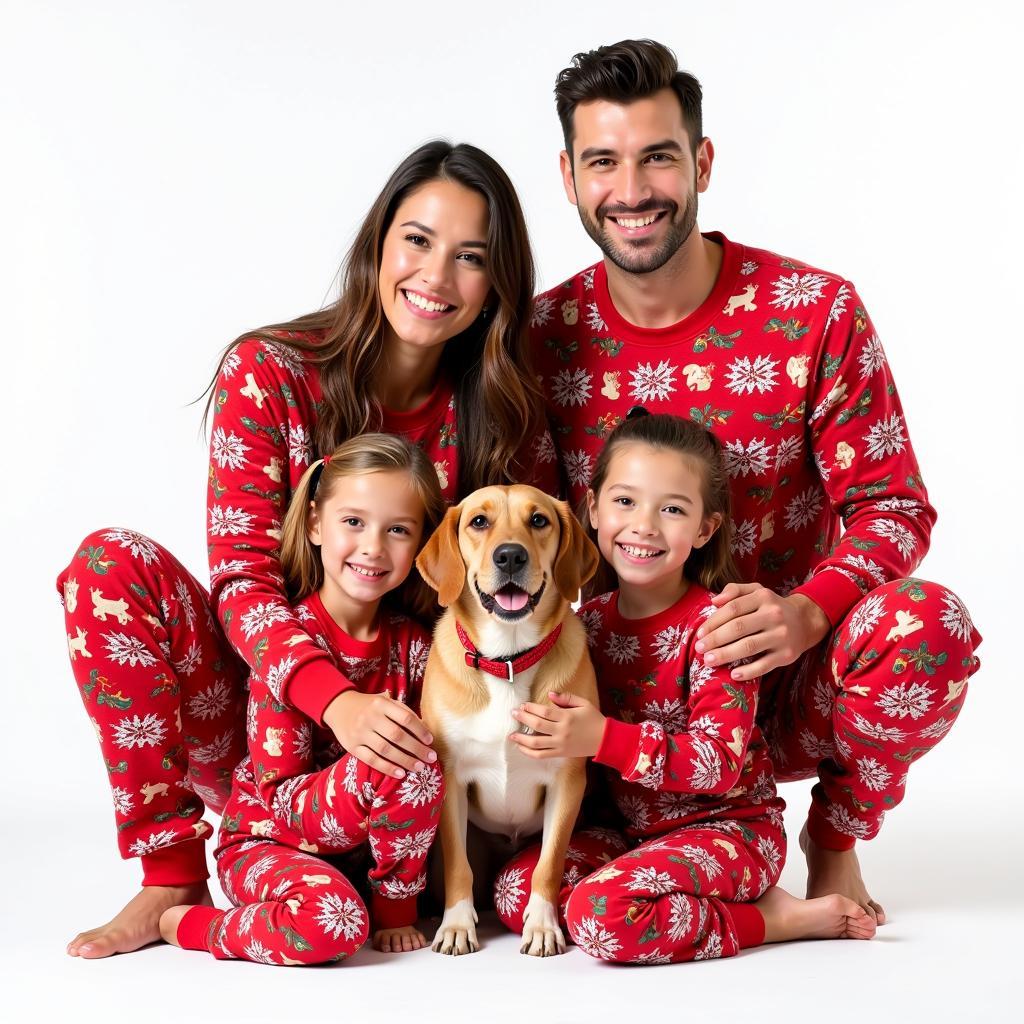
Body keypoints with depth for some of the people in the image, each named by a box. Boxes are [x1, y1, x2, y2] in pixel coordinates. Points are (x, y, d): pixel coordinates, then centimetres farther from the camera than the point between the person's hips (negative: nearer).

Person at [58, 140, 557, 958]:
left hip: (401, 729, 1)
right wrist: (334, 699, -34)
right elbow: (242, 575, -16)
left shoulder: (508, 414, -4)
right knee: (112, 561, -25)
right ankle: (174, 875, -16)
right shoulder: (271, 373, -9)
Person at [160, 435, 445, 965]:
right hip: (267, 840, -4)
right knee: (331, 920, -36)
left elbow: (426, 780, 1)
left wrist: (397, 904, -10)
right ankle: (181, 924, -11)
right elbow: (283, 798, -18)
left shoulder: (412, 645, -2)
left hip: (364, 842, 4)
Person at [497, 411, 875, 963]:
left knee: (602, 913, -30)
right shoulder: (590, 620, 4)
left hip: (725, 828, -7)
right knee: (516, 890, -13)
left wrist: (603, 738, -31)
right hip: (630, 829, 7)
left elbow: (720, 762, -23)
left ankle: (772, 918, -10)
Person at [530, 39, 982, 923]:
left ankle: (838, 834, -1)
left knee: (929, 625, -34)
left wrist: (806, 613, -29)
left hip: (789, 683, -2)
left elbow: (894, 508, -9)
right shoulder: (542, 337, -4)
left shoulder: (818, 312, -11)